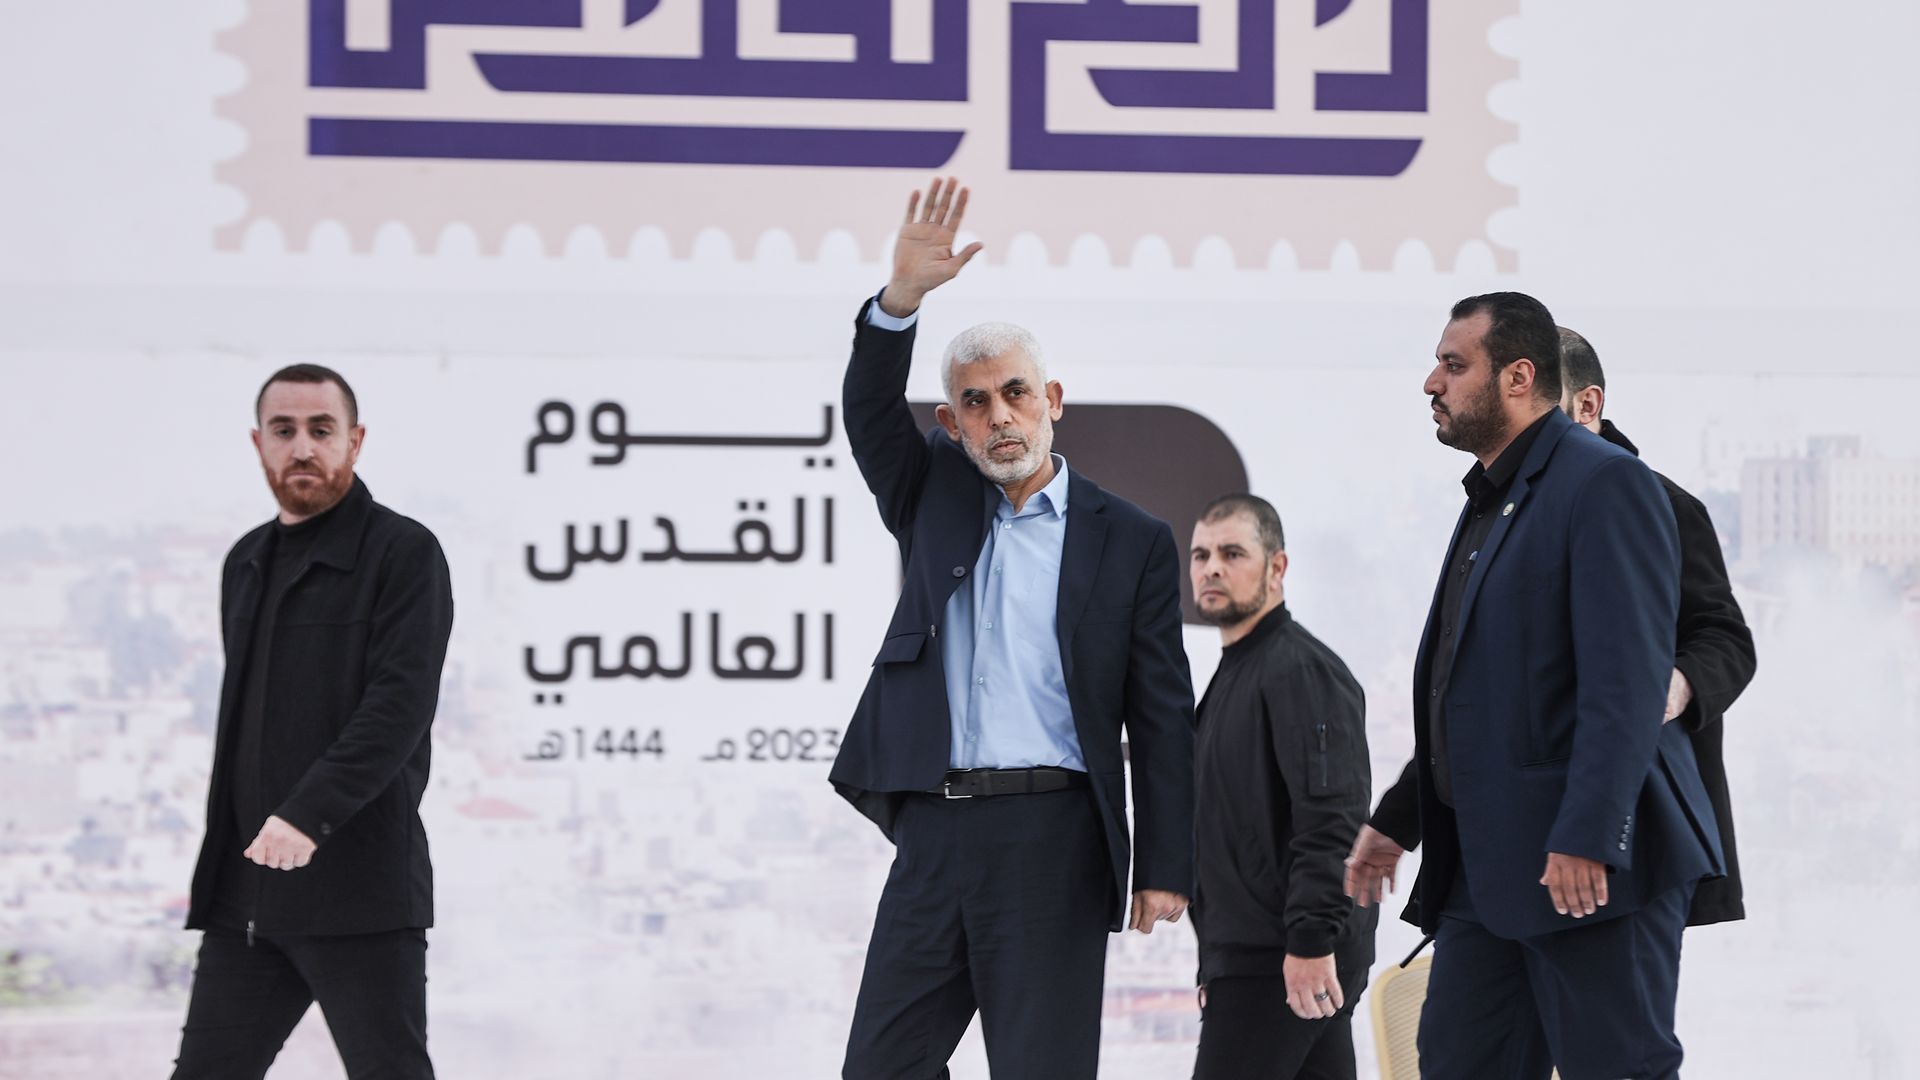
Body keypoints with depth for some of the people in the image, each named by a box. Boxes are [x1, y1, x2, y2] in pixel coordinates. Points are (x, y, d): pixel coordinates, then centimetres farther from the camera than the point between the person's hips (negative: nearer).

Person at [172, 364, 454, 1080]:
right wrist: (222, 855, 17)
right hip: (245, 893, 7)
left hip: (360, 890, -7)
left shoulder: (403, 552, -4)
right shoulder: (247, 563, 19)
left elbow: (401, 703, -16)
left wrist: (308, 815, -25)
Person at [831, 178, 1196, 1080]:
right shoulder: (936, 501, 14)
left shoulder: (1130, 541, 5)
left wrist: (1164, 869, -4)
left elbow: (1160, 719, 2)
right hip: (934, 835, 4)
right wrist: (902, 297, -20)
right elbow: (870, 413, -3)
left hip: (1051, 842, -3)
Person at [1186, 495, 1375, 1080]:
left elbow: (1332, 816, -21)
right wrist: (1217, 965, 21)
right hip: (1248, 951, 10)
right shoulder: (1234, 673, 21)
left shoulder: (1302, 670, -11)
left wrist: (1311, 941, -26)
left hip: (1279, 961, -10)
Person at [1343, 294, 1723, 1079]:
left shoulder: (1605, 485, -11)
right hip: (1487, 866, 10)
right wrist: (1397, 819, 24)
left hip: (1589, 865, -10)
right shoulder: (1492, 502, 19)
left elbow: (1627, 681, -20)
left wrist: (1586, 837, -26)